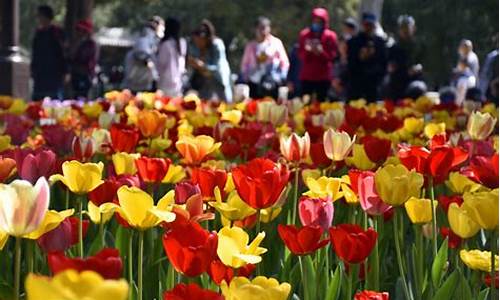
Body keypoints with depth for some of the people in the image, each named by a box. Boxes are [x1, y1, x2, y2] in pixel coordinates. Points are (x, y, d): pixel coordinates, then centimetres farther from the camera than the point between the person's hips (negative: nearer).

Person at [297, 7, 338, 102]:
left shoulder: (330, 36, -2)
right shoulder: (304, 35, 4)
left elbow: (332, 56, -4)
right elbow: (301, 56, 4)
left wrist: (321, 52, -22)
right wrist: (307, 51, -18)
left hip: (324, 77, -1)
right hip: (307, 76, 1)